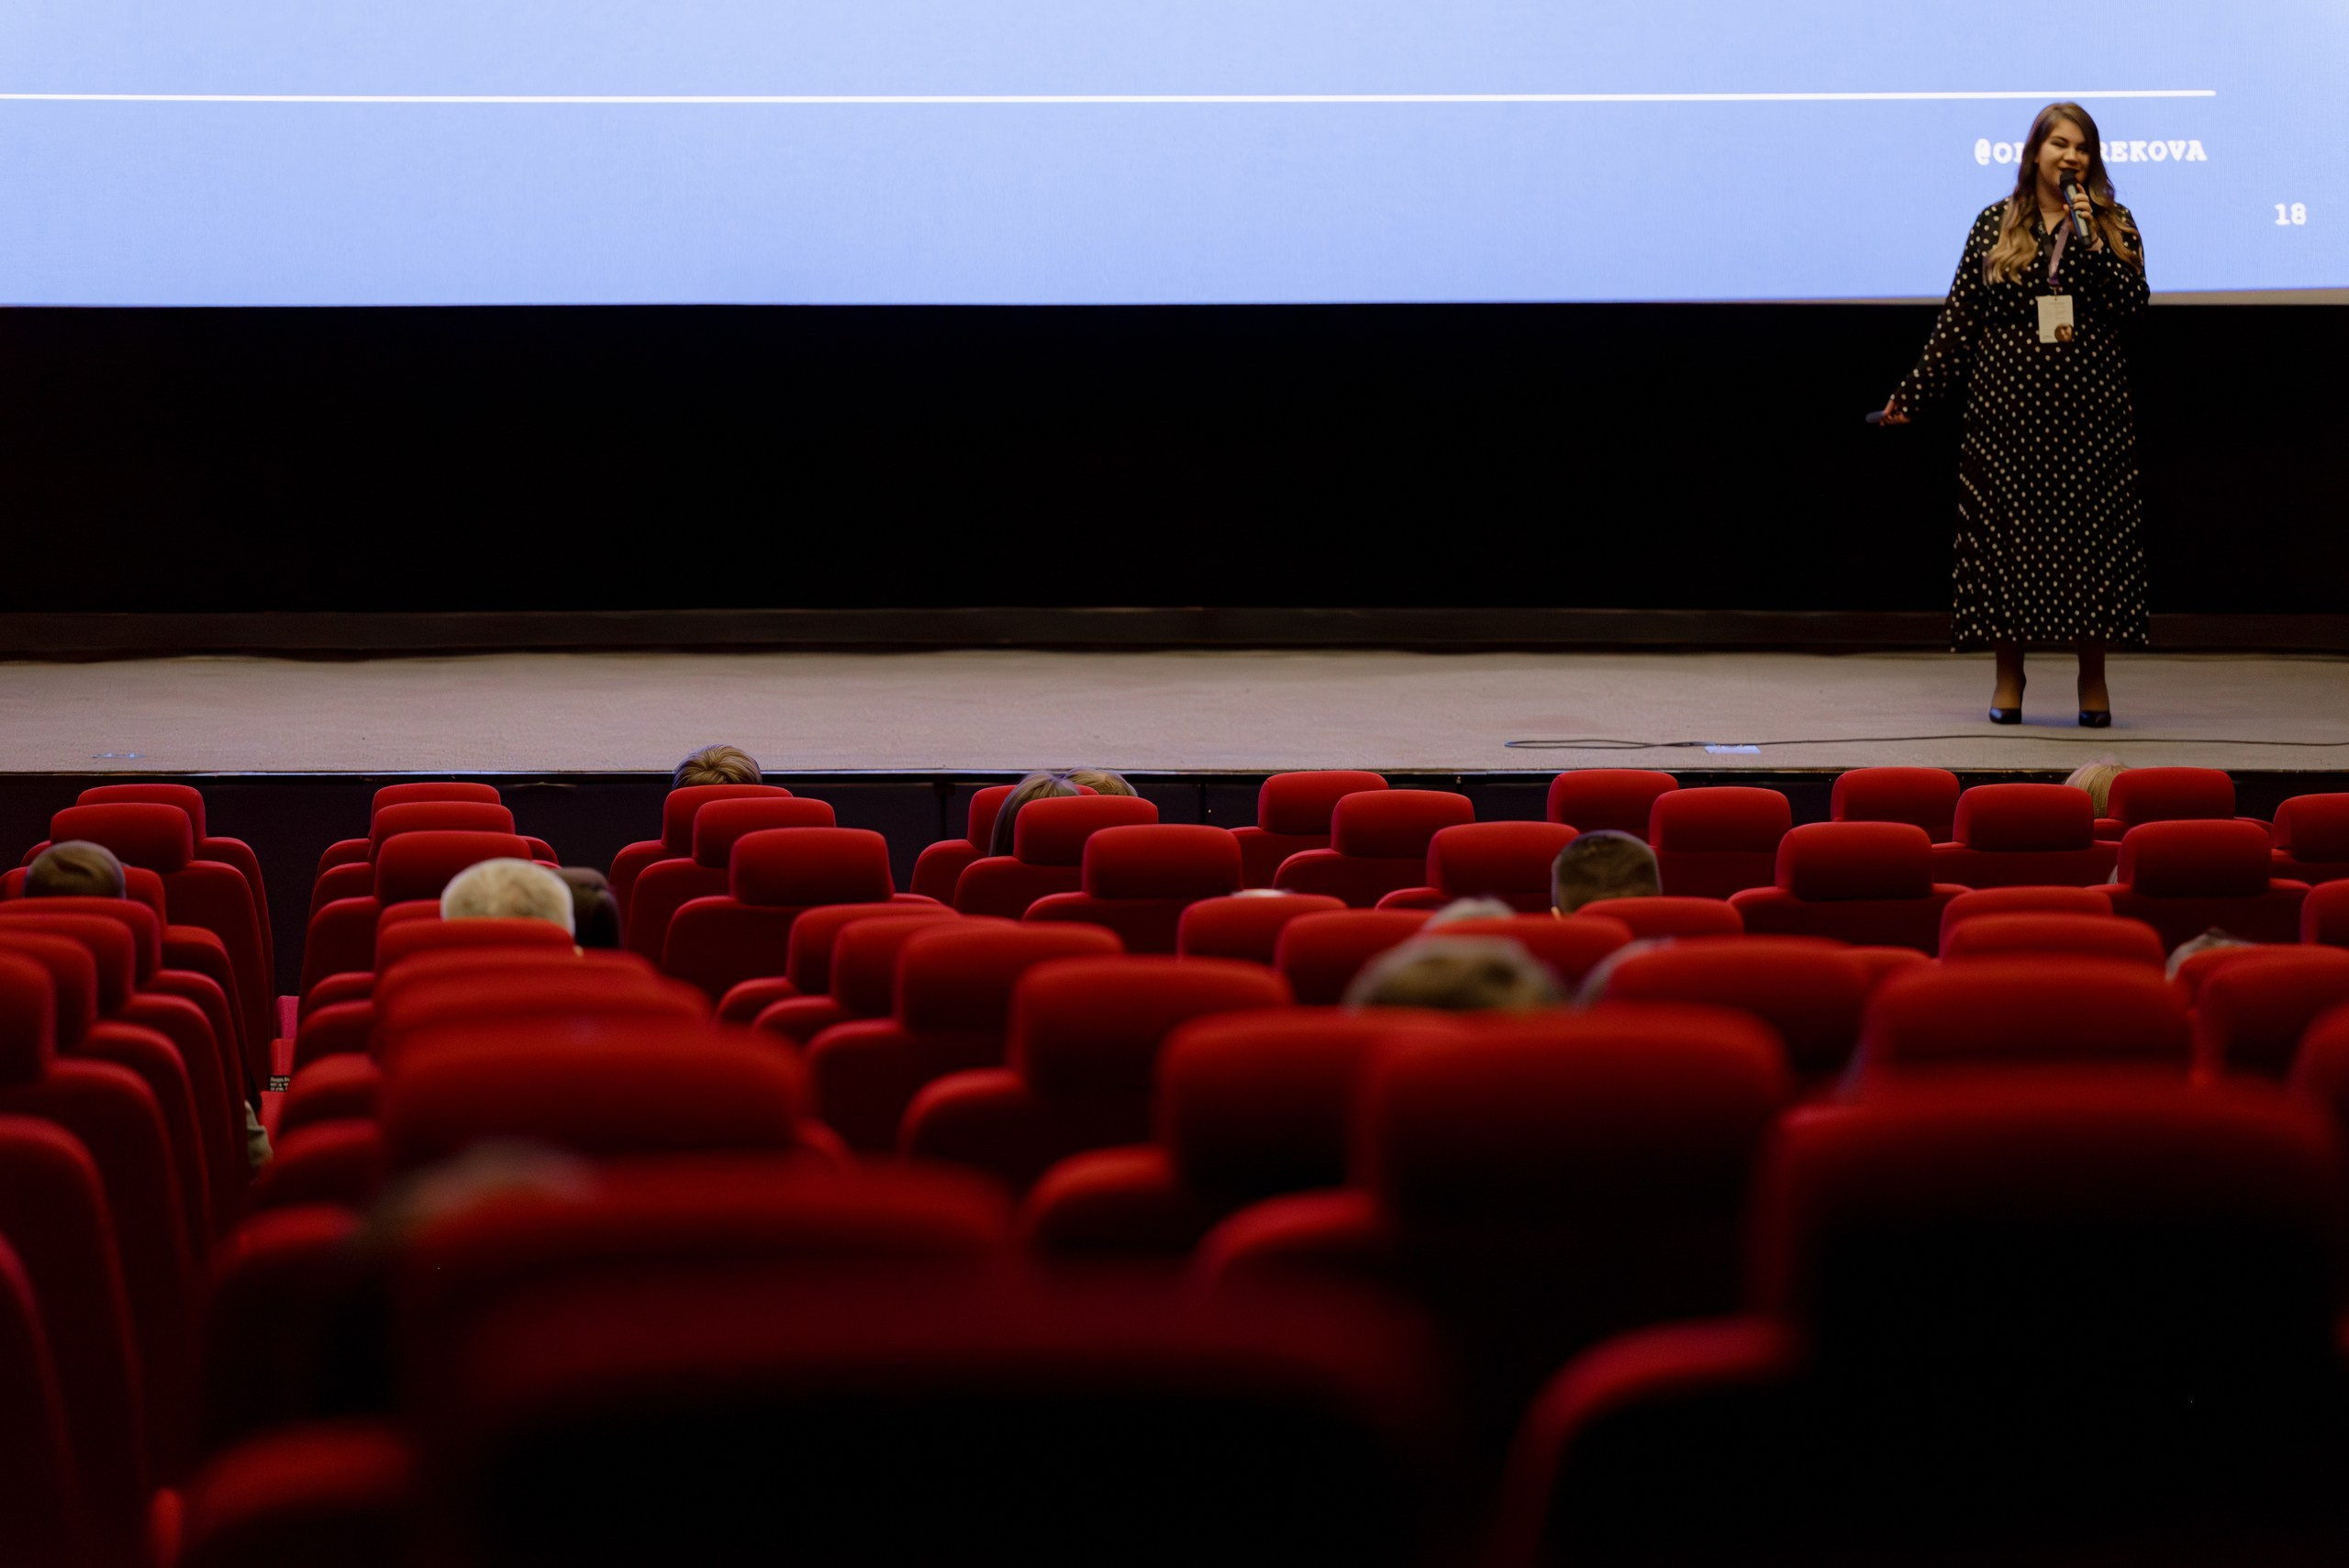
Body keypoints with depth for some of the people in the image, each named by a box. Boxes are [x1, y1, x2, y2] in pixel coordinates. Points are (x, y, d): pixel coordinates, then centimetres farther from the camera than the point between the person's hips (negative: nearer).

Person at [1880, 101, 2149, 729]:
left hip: (2089, 406, 0)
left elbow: (2131, 305, -5)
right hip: (2009, 403, 0)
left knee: (2092, 530, -1)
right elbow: (1959, 318, 7)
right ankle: (2008, 677, 11)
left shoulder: (2113, 224, 7)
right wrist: (1914, 393, 4)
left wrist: (2092, 241, -14)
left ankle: (2093, 678, 9)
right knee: (2005, 529, 1)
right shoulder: (1995, 224, 6)